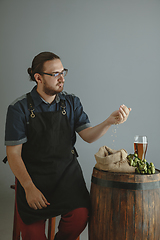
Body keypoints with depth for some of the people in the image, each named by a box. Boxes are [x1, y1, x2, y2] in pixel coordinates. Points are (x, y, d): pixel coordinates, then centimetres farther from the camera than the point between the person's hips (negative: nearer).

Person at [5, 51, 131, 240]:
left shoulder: (72, 103, 4)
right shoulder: (19, 108, -7)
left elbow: (88, 136, -2)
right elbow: (13, 153, -8)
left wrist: (109, 121, -20)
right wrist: (29, 187, -16)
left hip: (67, 171, 3)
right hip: (32, 173, -2)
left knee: (80, 215, -20)